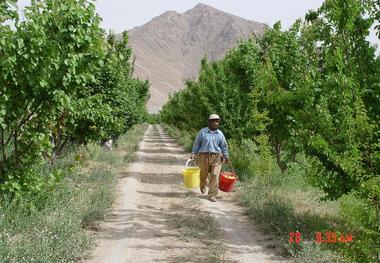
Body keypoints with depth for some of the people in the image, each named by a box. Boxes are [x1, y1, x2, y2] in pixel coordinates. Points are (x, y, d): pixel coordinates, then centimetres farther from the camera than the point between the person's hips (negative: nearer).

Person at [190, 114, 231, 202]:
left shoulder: (220, 134, 7)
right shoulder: (202, 132, 1)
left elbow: (223, 146, 13)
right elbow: (197, 144, 5)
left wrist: (226, 157, 7)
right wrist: (193, 154, -2)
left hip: (216, 157, 1)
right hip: (203, 156, -1)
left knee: (215, 176, -10)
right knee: (203, 175, 12)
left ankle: (212, 195, -2)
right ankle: (202, 186, 47)